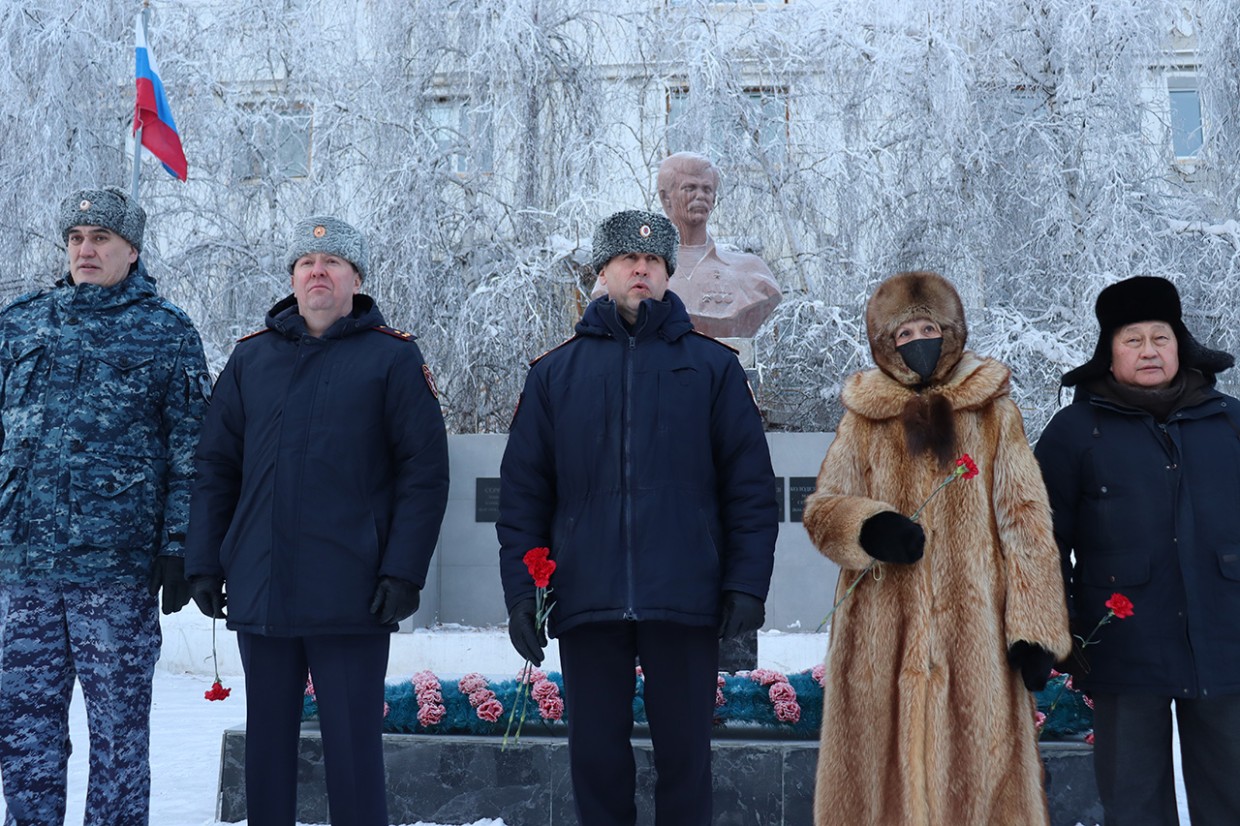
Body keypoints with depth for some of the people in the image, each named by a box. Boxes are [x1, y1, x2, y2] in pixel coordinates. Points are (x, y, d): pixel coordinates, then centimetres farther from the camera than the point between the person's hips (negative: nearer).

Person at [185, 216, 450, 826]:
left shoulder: (393, 358, 1)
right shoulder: (251, 357, 12)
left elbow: (424, 471, -5)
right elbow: (216, 469, 11)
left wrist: (403, 572, -12)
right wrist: (204, 564, 3)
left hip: (350, 595, -4)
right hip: (259, 592, 4)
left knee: (353, 749, 2)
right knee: (266, 744, 13)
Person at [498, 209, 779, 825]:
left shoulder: (711, 366, 7)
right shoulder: (555, 373, 11)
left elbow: (750, 485, 4)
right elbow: (523, 492, 8)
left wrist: (746, 585, -5)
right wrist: (520, 590, 0)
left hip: (684, 604, -1)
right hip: (587, 605, 1)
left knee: (684, 755, 6)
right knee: (595, 758, 8)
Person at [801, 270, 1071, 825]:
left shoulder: (994, 414, 7)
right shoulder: (864, 419, 10)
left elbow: (1024, 521, 3)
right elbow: (821, 508, 9)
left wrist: (1034, 629, -5)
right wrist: (868, 527, -14)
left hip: (973, 630, -1)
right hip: (881, 633, 1)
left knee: (978, 767, -2)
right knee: (881, 767, 2)